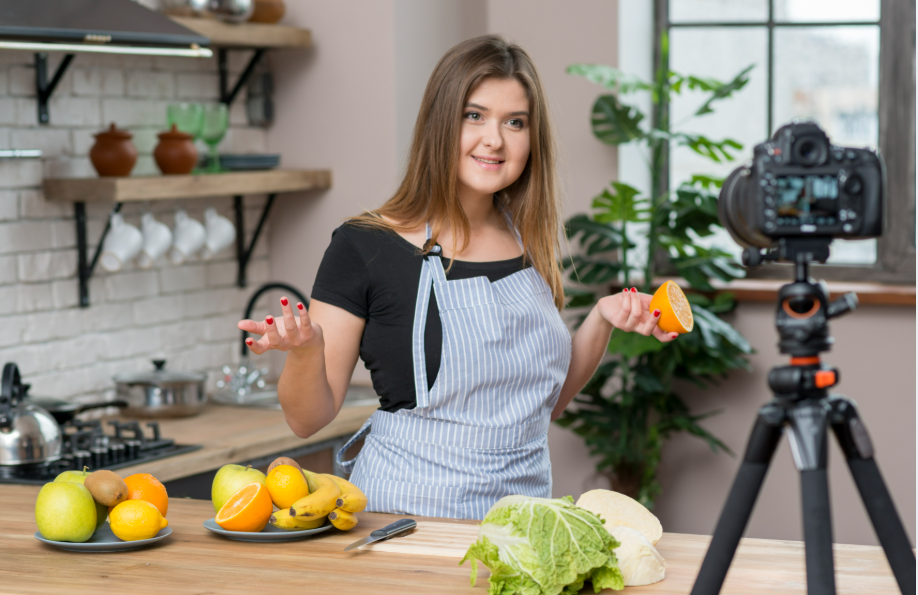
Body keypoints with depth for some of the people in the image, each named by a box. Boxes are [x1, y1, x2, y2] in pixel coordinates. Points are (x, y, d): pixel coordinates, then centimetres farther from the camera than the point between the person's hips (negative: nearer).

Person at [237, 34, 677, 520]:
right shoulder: (365, 247, -6)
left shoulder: (530, 245, 9)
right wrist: (305, 350, -23)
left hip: (522, 512, 5)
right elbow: (308, 418, -4)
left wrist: (603, 319, 6)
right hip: (409, 511, -4)